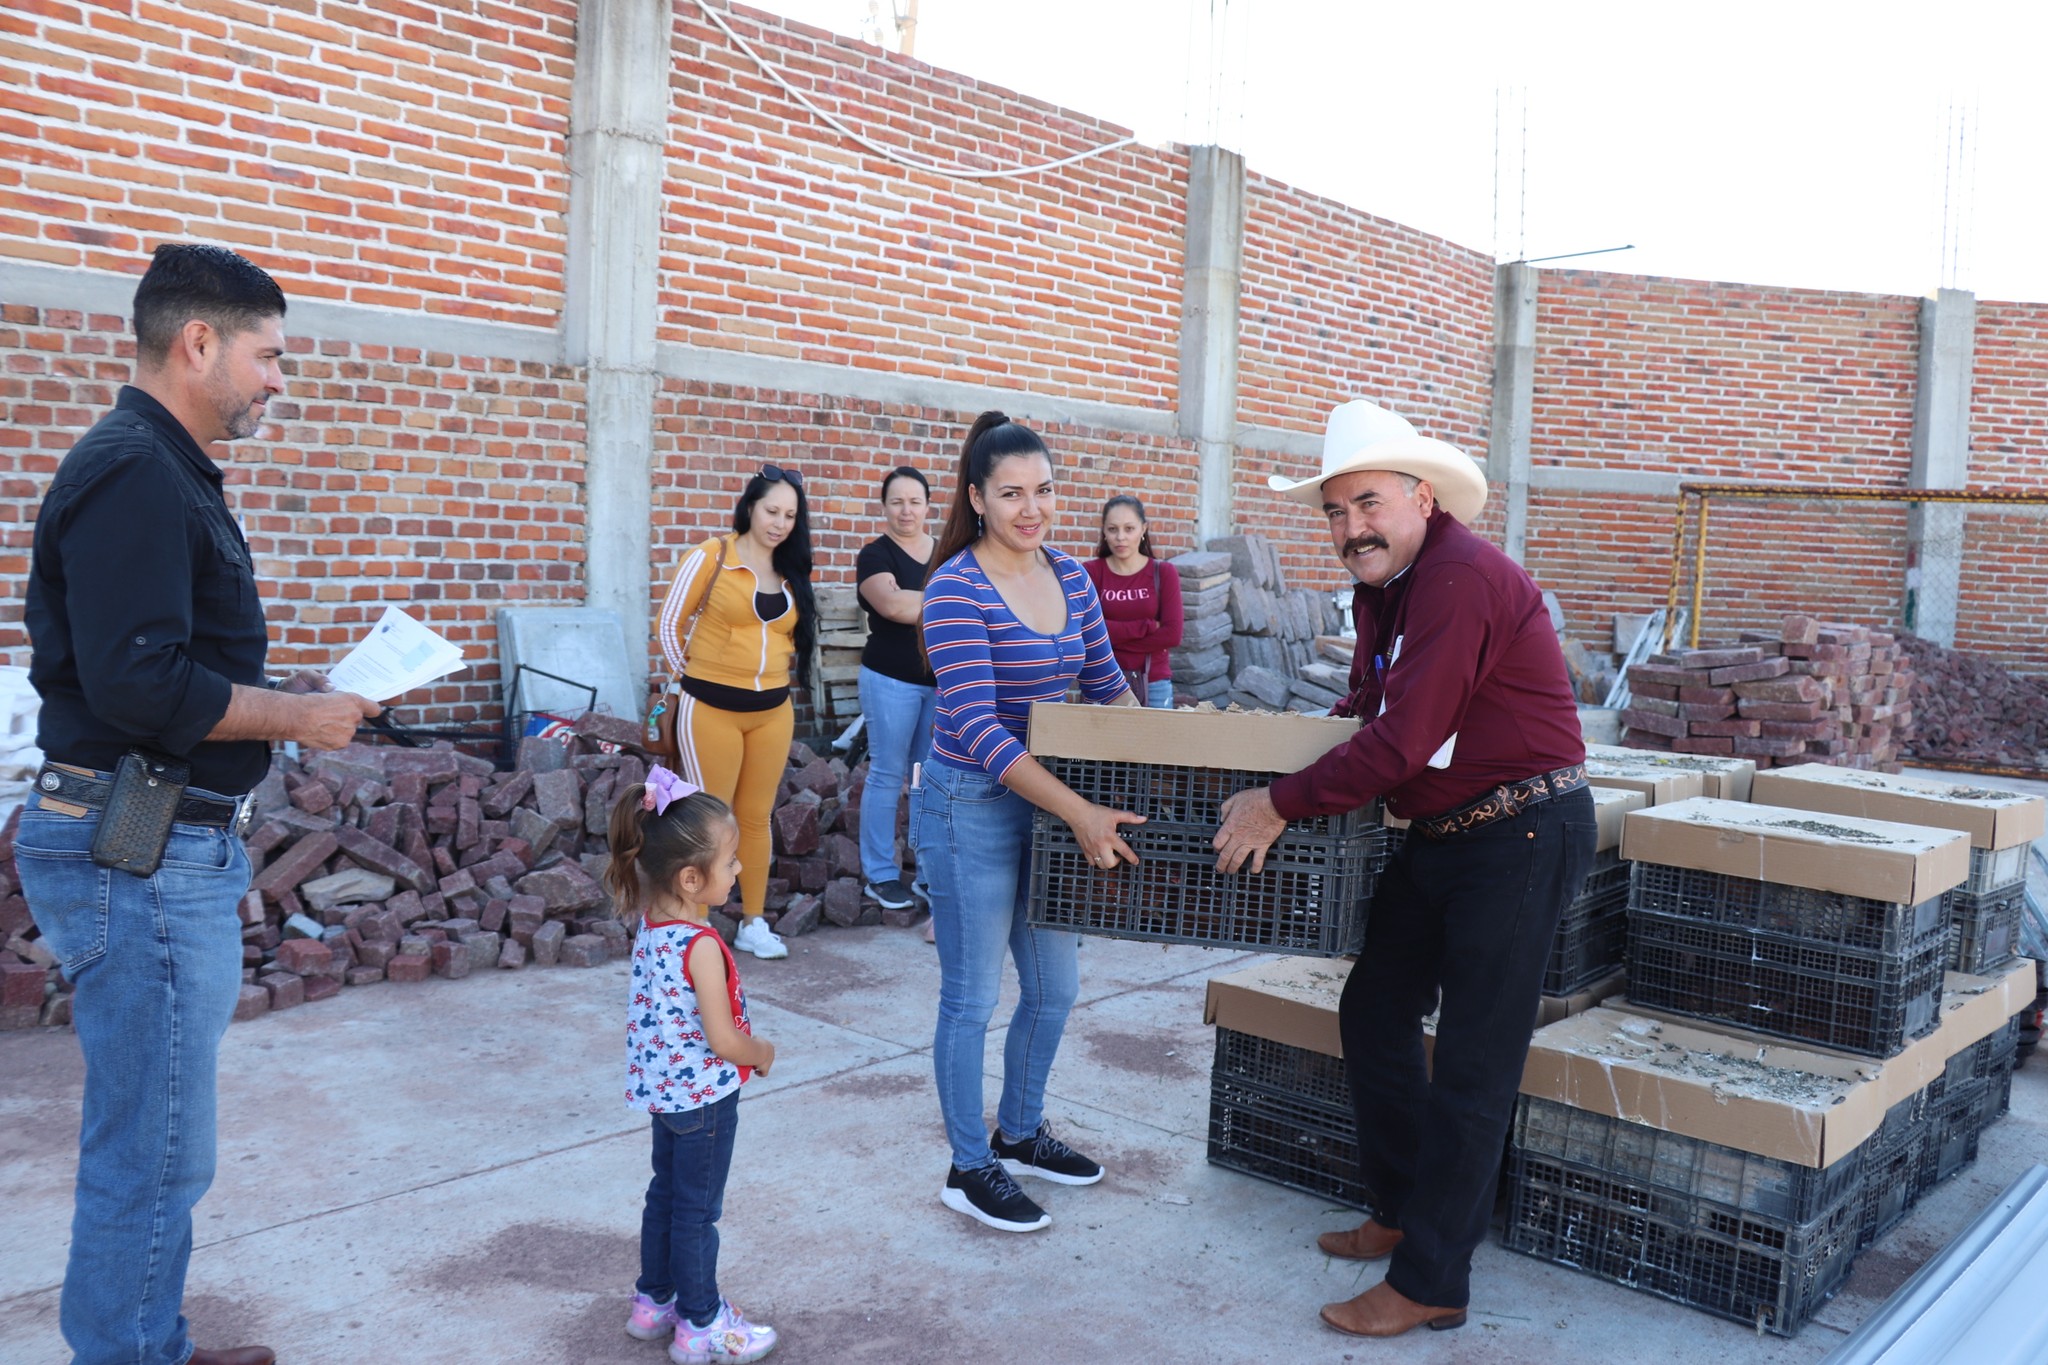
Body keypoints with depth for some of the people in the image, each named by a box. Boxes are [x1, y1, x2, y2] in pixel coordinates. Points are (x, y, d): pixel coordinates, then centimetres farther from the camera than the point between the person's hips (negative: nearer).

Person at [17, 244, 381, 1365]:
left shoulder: (161, 470, 16)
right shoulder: (134, 475, -17)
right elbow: (138, 683, -26)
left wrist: (284, 699, 10)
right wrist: (297, 717, -15)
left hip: (164, 845, 11)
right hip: (141, 860, -11)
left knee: (147, 1145, 20)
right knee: (153, 1155, 1)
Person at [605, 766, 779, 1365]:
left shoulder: (649, 927, -4)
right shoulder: (701, 946, -29)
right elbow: (724, 1040, -25)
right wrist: (764, 1053, -5)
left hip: (661, 1089, 8)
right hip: (704, 1097, -8)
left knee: (666, 1195, 22)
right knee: (697, 1212, 7)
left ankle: (653, 1302, 38)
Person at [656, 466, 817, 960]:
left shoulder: (791, 572, 7)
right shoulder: (711, 557, -8)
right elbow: (669, 625, -2)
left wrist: (778, 674, 9)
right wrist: (692, 677, 4)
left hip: (773, 711, 5)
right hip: (712, 710, -5)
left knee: (756, 817, 12)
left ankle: (753, 924, 23)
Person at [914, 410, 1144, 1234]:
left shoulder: (1070, 577, 4)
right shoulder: (957, 589, -18)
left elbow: (1107, 686, 16)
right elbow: (977, 729, -24)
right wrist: (1081, 812, -30)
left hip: (1045, 802, 7)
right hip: (971, 806, -7)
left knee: (1055, 988, 16)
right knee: (973, 998, 5)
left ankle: (1019, 1134, 38)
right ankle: (969, 1170, 23)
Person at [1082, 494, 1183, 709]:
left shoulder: (1164, 573, 1)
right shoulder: (1091, 572, -1)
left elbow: (1172, 635, -8)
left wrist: (1113, 636, -10)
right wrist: (1147, 626, -13)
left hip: (1154, 684, 1)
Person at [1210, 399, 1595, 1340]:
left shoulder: (1463, 578, -23)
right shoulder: (1380, 585, 9)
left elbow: (1401, 743, -27)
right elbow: (1371, 704, 24)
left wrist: (1281, 805, -19)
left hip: (1521, 836, -10)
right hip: (1442, 834, 10)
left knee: (1471, 1067, -2)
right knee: (1372, 1010, 15)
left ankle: (1431, 1284, 9)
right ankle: (1403, 1212, 31)